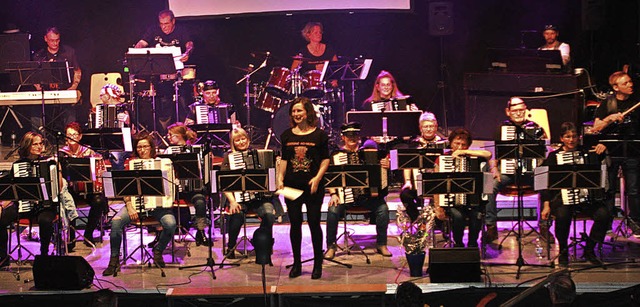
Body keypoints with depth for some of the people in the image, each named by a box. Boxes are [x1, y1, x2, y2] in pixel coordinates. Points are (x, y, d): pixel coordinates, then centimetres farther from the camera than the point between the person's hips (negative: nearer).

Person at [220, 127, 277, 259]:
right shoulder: (229, 157, 10)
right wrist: (232, 202, -14)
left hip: (260, 197, 1)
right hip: (240, 199, -1)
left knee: (269, 214, -30)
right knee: (237, 215, -34)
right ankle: (231, 248, -12)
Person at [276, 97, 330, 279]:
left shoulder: (319, 135, -1)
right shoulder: (287, 135, 9)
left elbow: (325, 159, -1)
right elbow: (284, 159, 12)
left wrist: (317, 178, -14)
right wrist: (280, 178, -2)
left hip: (313, 187, -3)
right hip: (292, 186, 3)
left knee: (314, 223, 0)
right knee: (295, 223, 7)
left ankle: (318, 264, 11)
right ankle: (296, 263, 16)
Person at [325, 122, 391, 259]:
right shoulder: (336, 155, 7)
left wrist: (386, 166, -9)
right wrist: (333, 194, -12)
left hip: (368, 195, 1)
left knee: (383, 208, -24)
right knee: (333, 210, -28)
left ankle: (381, 244, -6)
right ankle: (331, 246, -10)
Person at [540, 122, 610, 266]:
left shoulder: (586, 152, 15)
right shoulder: (554, 156, 8)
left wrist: (603, 149, -6)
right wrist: (546, 205, -7)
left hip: (589, 197, 2)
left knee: (604, 215, -25)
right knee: (562, 216, -35)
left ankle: (589, 250, -2)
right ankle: (563, 251, -9)